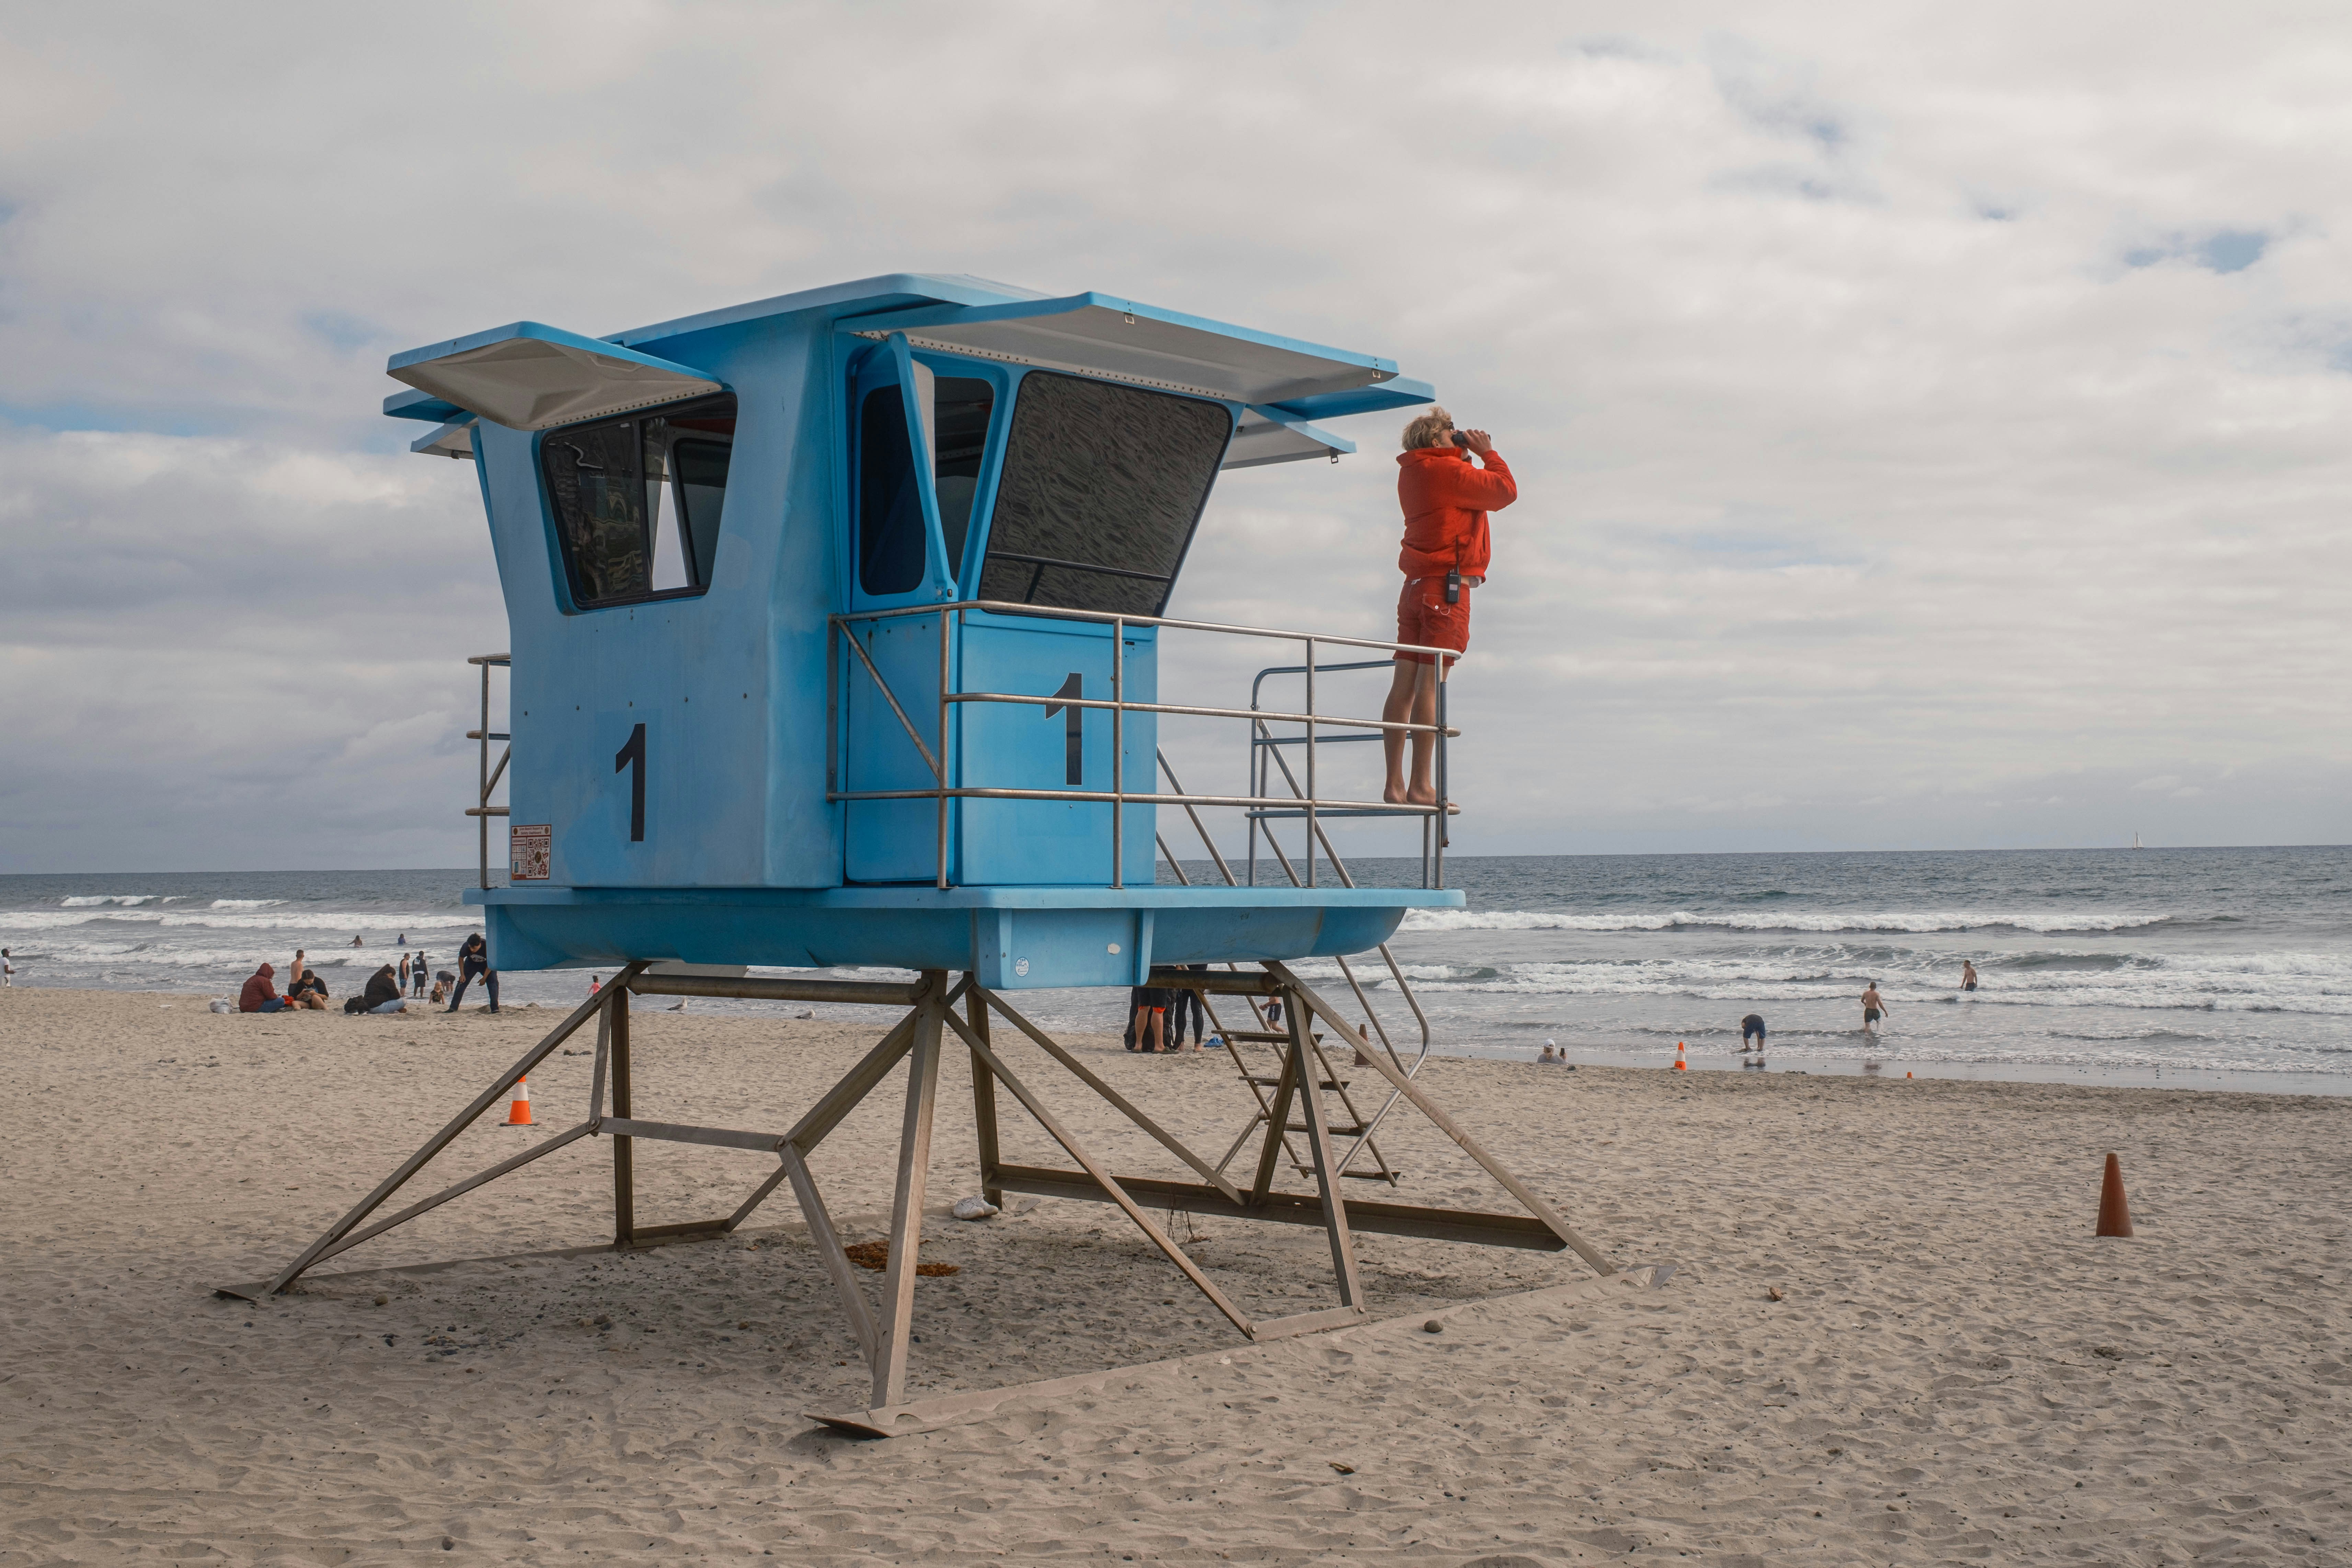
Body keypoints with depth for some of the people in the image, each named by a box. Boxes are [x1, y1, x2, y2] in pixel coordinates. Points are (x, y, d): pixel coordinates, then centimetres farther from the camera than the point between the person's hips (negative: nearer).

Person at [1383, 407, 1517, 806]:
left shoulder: (1412, 474, 16)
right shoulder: (1448, 470, -9)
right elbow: (1506, 491, -8)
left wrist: (1466, 455, 19)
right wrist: (1487, 452, 5)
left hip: (1416, 586, 9)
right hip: (1448, 585, -9)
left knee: (1405, 684, 5)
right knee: (1430, 684, -11)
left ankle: (1394, 784, 4)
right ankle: (1421, 785, -13)